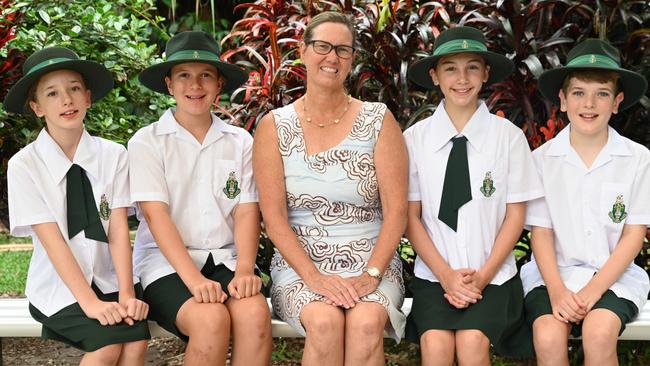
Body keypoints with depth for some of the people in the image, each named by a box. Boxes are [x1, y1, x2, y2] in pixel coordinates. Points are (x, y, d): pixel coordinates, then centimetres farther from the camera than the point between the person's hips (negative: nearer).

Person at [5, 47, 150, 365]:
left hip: (108, 279, 2)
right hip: (58, 286, -2)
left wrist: (126, 294, -18)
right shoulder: (24, 165, -6)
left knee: (136, 340, -24)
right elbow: (52, 239, -13)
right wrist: (90, 302, -21)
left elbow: (118, 229, -6)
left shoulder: (113, 155, -1)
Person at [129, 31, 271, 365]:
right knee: (211, 320, -31)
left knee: (255, 313, -29)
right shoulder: (147, 142, 1)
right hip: (168, 263, -2)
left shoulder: (240, 142, 10)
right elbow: (156, 214, -8)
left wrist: (244, 270, -15)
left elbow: (246, 212, 3)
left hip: (225, 259, 2)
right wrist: (193, 279, -21)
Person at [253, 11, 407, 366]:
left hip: (371, 261, 0)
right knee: (325, 322, -32)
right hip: (300, 263, 0)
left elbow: (396, 209, -1)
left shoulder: (378, 120, 4)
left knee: (367, 322, -32)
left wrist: (371, 274, -14)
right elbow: (273, 216, -3)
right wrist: (314, 277, -15)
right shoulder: (274, 127, 4)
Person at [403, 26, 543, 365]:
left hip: (493, 275, 0)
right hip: (434, 274, 1)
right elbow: (411, 216, 1)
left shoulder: (508, 136, -3)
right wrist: (446, 274, -8)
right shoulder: (415, 137, -1)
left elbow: (515, 214, 2)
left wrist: (483, 275, -6)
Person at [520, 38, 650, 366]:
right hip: (554, 274, 1)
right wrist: (556, 289, -16)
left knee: (599, 333, -30)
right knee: (548, 337, -27)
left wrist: (592, 290, -12)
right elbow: (541, 232, 1)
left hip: (613, 275, 0)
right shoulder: (543, 159, 2)